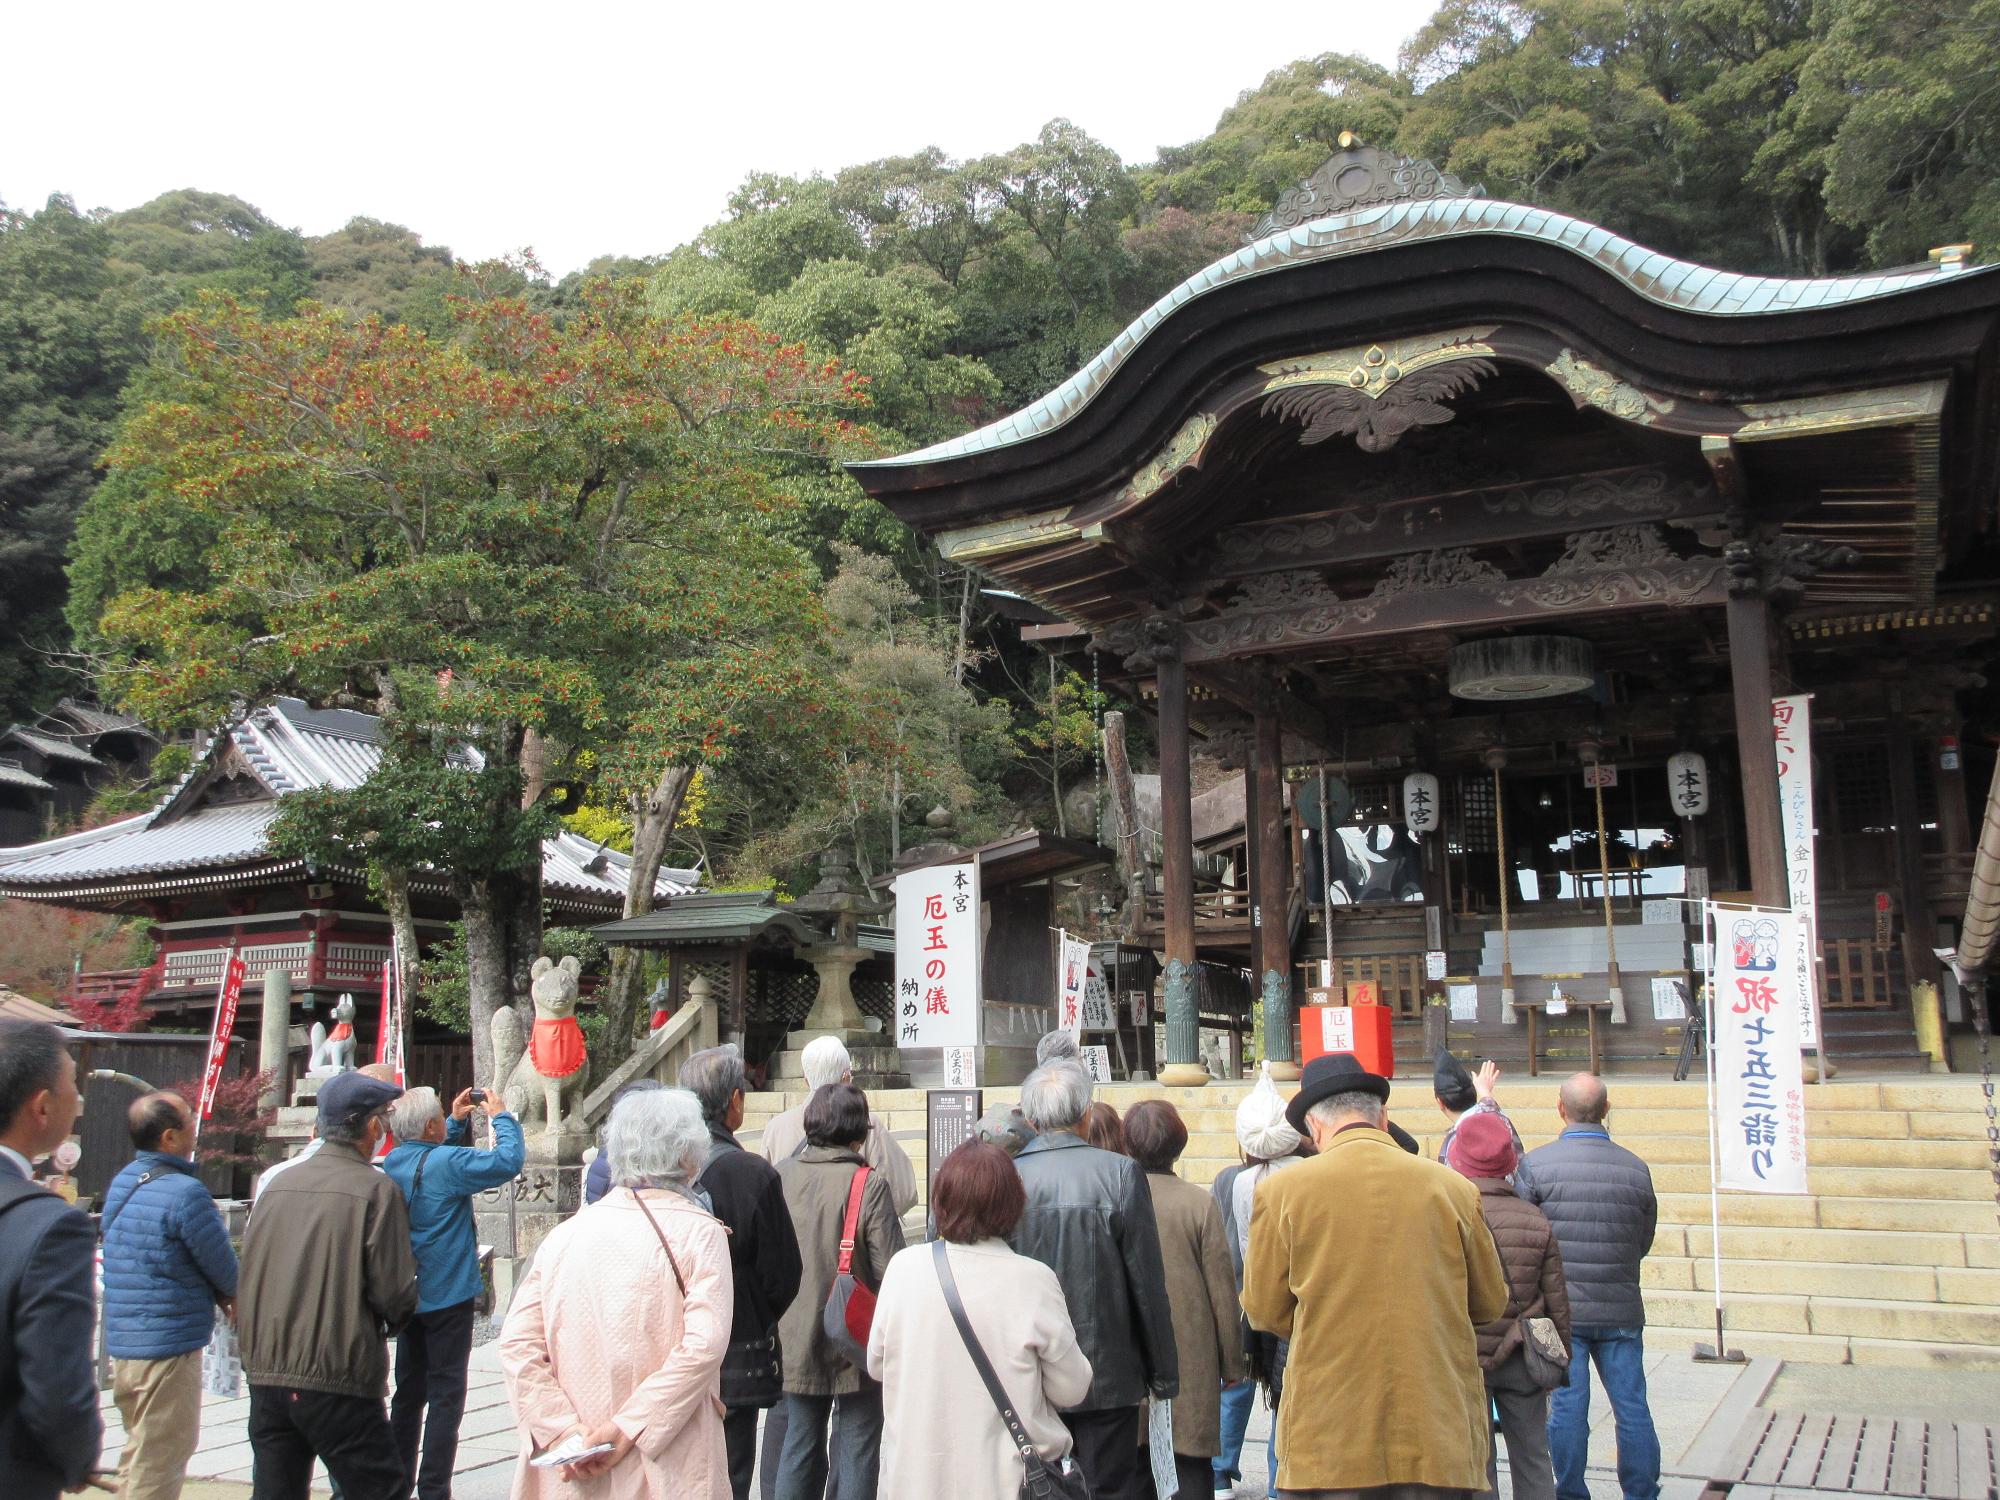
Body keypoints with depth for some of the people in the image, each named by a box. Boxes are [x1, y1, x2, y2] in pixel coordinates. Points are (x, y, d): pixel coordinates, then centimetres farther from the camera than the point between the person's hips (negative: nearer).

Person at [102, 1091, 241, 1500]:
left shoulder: (120, 1184, 7)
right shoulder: (184, 1192, -21)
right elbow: (220, 1261, -13)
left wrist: (218, 1293, 7)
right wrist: (232, 1295, 9)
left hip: (122, 1341, 8)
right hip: (169, 1344, -8)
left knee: (139, 1451, 21)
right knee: (159, 1462, 1)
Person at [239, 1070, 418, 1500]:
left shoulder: (278, 1185, 6)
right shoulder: (375, 1189, -10)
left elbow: (247, 1280, 12)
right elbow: (396, 1295, -11)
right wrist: (386, 1323, 10)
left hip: (265, 1374, 6)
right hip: (338, 1381, -6)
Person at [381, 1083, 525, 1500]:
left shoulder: (393, 1162, 3)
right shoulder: (446, 1163, -21)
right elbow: (509, 1161, -22)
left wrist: (457, 1121, 16)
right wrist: (500, 1116, -9)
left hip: (407, 1295, 8)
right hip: (447, 1296, -8)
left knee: (408, 1392, 16)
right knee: (445, 1395, 0)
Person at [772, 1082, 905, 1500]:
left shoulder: (783, 1174, -5)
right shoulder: (869, 1184, -18)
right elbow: (889, 1269, -18)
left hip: (797, 1341, 4)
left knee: (800, 1443, 17)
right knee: (857, 1448, 8)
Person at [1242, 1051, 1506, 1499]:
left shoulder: (1280, 1192, -7)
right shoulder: (1454, 1189, -2)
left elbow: (1263, 1311, 2)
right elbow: (1491, 1303, 10)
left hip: (1326, 1442, -1)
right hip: (1440, 1437, 2)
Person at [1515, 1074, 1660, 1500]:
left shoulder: (1535, 1164, -10)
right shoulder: (1635, 1168, -1)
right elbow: (1644, 1242, 9)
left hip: (1561, 1309, -2)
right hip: (1622, 1312, 2)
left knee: (1566, 1407, 5)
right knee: (1632, 1408, 10)